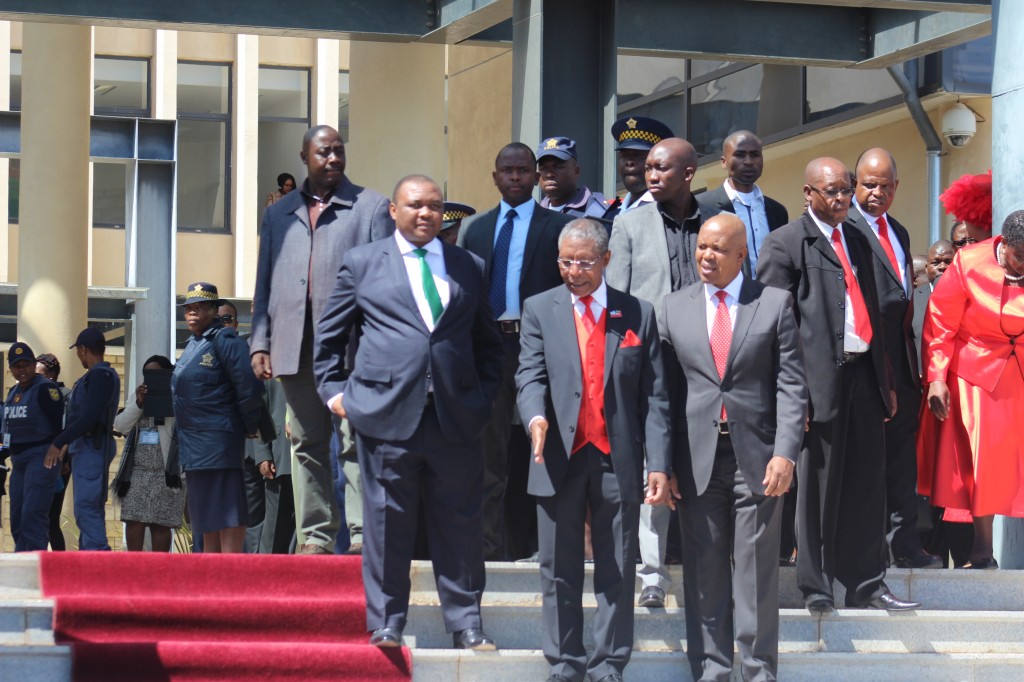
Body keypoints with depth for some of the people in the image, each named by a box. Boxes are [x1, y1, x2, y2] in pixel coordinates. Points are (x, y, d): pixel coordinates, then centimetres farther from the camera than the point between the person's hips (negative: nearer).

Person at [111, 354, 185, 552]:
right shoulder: (139, 397, 18)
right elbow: (120, 426, 7)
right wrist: (138, 404, -3)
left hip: (165, 472, -5)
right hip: (137, 471, 5)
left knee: (160, 523, -3)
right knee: (133, 519, -2)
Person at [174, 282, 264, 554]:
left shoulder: (224, 340, -12)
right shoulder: (192, 345, 16)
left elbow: (249, 386, -18)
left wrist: (250, 427, -10)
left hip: (219, 438, -10)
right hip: (193, 444, 10)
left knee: (227, 515, -8)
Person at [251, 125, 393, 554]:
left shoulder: (372, 208, 7)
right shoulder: (279, 214, 18)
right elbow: (264, 284, 18)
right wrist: (259, 342, 8)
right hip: (295, 348, 4)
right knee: (308, 443, 6)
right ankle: (316, 535, 11)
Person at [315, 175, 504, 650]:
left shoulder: (469, 268, 16)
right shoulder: (362, 263, 10)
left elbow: (487, 340, 21)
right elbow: (329, 336, 15)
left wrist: (485, 394, 9)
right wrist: (334, 390, 5)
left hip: (456, 417, 2)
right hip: (386, 414, -2)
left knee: (461, 524, 4)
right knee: (387, 524, 2)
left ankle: (466, 625, 12)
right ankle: (385, 626, 10)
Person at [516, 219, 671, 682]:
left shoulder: (638, 314, 7)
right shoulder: (540, 310, 8)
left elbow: (654, 395, 3)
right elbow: (530, 374, -3)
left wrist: (658, 464, -5)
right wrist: (536, 416, -25)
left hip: (618, 461, 0)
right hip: (560, 458, 0)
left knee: (617, 572, 2)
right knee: (560, 571, 5)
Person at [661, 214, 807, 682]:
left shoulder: (775, 304, 4)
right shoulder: (674, 308, 9)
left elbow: (792, 385, 1)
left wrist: (785, 453, -9)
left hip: (756, 457, -1)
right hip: (697, 459, 2)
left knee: (757, 573, 2)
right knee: (704, 573, 4)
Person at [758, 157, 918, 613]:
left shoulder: (857, 240, 20)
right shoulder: (786, 243, -2)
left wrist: (886, 380, 19)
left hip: (863, 373, 6)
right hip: (820, 378, -6)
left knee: (867, 483, 8)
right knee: (816, 486, -1)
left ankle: (866, 584, 14)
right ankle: (815, 587, 7)